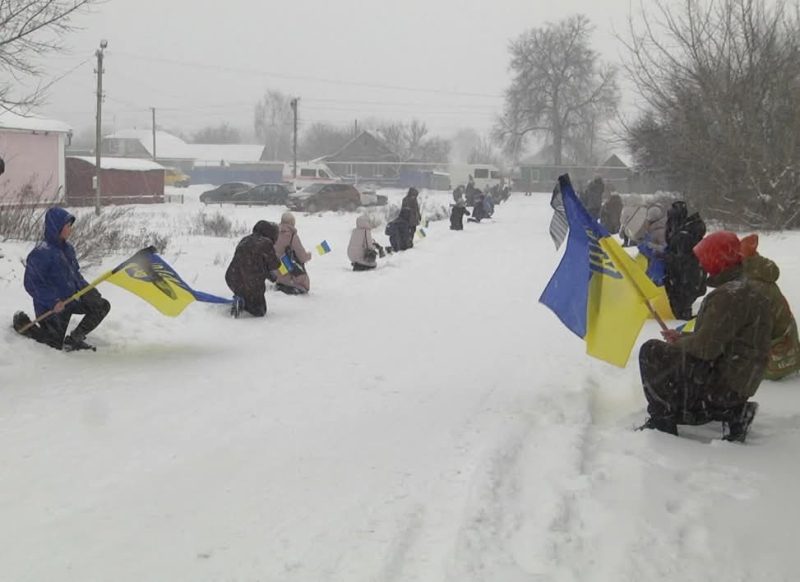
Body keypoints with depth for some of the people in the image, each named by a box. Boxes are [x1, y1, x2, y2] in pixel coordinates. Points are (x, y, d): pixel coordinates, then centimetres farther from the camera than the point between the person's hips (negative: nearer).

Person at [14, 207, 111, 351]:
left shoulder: (67, 248, 1)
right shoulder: (41, 253, -23)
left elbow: (75, 273, 14)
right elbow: (31, 285, -22)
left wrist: (88, 289, -1)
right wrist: (53, 302, -28)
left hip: (72, 297, 7)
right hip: (53, 306, -7)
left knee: (103, 305, -6)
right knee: (56, 345, 3)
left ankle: (74, 339, 1)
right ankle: (22, 324, 23)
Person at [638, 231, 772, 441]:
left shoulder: (729, 295, -21)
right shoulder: (746, 289, 14)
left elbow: (706, 347, -25)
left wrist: (680, 344, -5)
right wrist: (683, 337, 13)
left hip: (720, 383, -10)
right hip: (739, 383, 10)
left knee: (652, 351, -8)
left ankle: (662, 420, -6)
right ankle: (731, 411, 11)